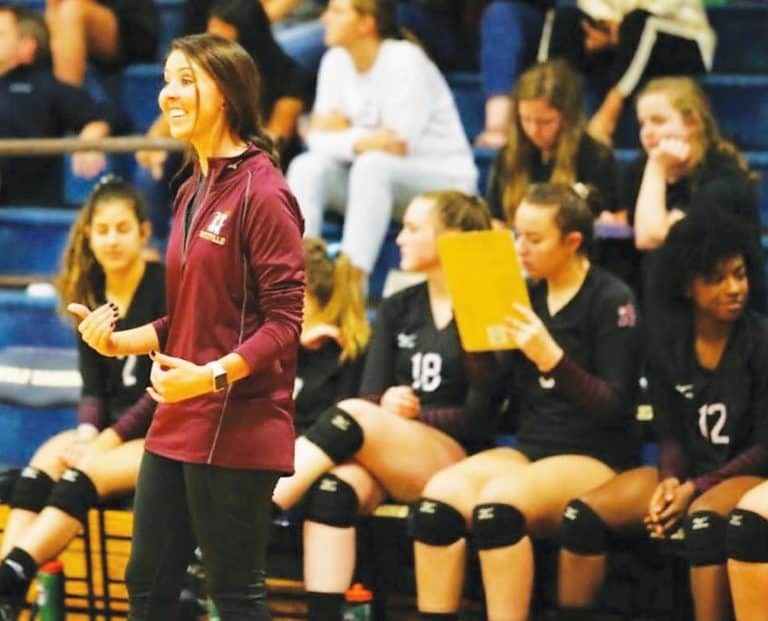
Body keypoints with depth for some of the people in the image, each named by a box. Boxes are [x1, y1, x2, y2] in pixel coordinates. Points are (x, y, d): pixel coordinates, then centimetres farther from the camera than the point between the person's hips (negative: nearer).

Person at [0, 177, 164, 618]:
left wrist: (112, 437, -17)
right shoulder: (89, 295, 10)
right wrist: (88, 431, -11)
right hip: (113, 431, 5)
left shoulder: (166, 287, -8)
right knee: (41, 468, -24)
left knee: (85, 476, -31)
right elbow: (94, 387, 10)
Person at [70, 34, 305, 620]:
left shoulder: (261, 192, -12)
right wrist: (119, 340, 5)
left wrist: (212, 375, -27)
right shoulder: (192, 194, 14)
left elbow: (284, 322, -16)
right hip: (177, 424, 9)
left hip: (237, 428, -9)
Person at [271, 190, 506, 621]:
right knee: (333, 488, -31)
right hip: (383, 460, 5)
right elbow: (371, 394, 10)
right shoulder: (398, 309, 18)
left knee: (353, 417, -31)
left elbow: (479, 417, -5)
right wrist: (388, 405, -12)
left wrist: (410, 414, -8)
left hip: (455, 457, -5)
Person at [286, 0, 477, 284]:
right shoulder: (335, 61, 3)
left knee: (373, 165, -35)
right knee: (308, 167, -17)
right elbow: (319, 138, -4)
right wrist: (360, 141, -24)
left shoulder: (405, 60, -17)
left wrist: (347, 136, -7)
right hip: (375, 182, 7)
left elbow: (399, 144, -21)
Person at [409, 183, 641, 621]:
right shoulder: (528, 295, 12)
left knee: (499, 501, -34)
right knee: (438, 495, -24)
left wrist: (551, 358, -26)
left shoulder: (612, 301, -5)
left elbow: (614, 408, -12)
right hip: (529, 449, 6)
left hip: (596, 460, -6)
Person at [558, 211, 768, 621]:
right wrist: (671, 481, -15)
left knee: (704, 520, -39)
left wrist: (695, 490, -19)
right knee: (584, 513, -16)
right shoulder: (666, 340, 2)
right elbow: (671, 433, 7)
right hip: (688, 472, 5)